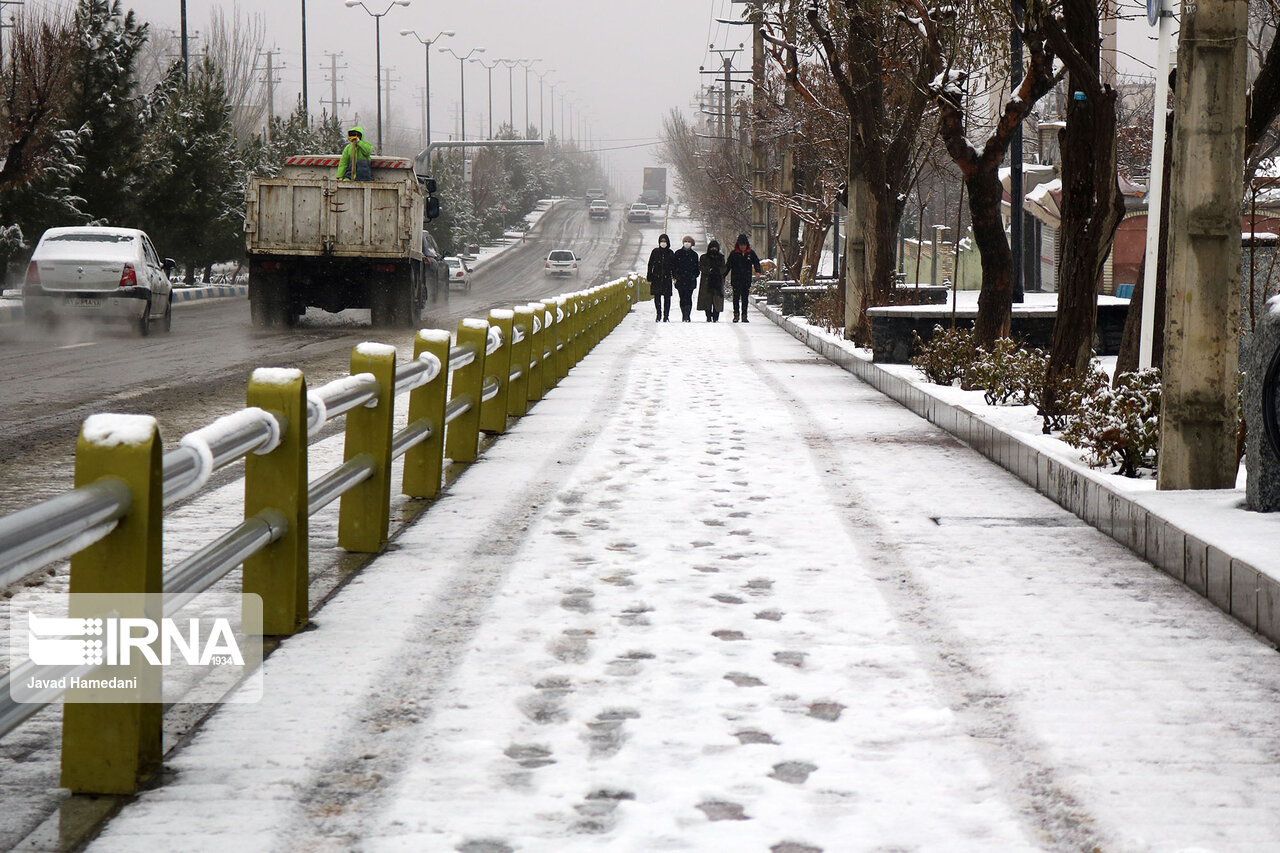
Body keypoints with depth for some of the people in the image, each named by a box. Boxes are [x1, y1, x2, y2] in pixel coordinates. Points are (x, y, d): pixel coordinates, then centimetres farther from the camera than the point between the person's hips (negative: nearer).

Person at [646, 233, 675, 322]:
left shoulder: (670, 253, 6)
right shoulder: (655, 252, 5)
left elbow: (673, 266, 9)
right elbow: (650, 265, 6)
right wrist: (649, 278, 1)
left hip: (667, 278, 0)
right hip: (656, 278, 0)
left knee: (667, 297, -1)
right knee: (657, 297, -1)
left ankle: (666, 315, 5)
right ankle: (658, 314, 9)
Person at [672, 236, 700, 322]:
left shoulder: (694, 255, 10)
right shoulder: (678, 253, 10)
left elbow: (696, 267, 13)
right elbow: (674, 266, 9)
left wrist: (695, 275, -2)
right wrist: (675, 276, 0)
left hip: (690, 280, -1)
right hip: (680, 279, 1)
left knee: (688, 298, -10)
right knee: (682, 298, 3)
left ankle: (687, 316, -14)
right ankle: (684, 316, 10)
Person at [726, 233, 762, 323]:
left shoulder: (751, 253, 5)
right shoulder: (734, 253, 2)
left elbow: (756, 263, 8)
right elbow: (728, 265, 5)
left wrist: (758, 271, -11)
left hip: (747, 280, 1)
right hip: (736, 279, -1)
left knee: (745, 298, 4)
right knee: (736, 297, -3)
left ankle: (744, 315, 8)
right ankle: (736, 314, 3)